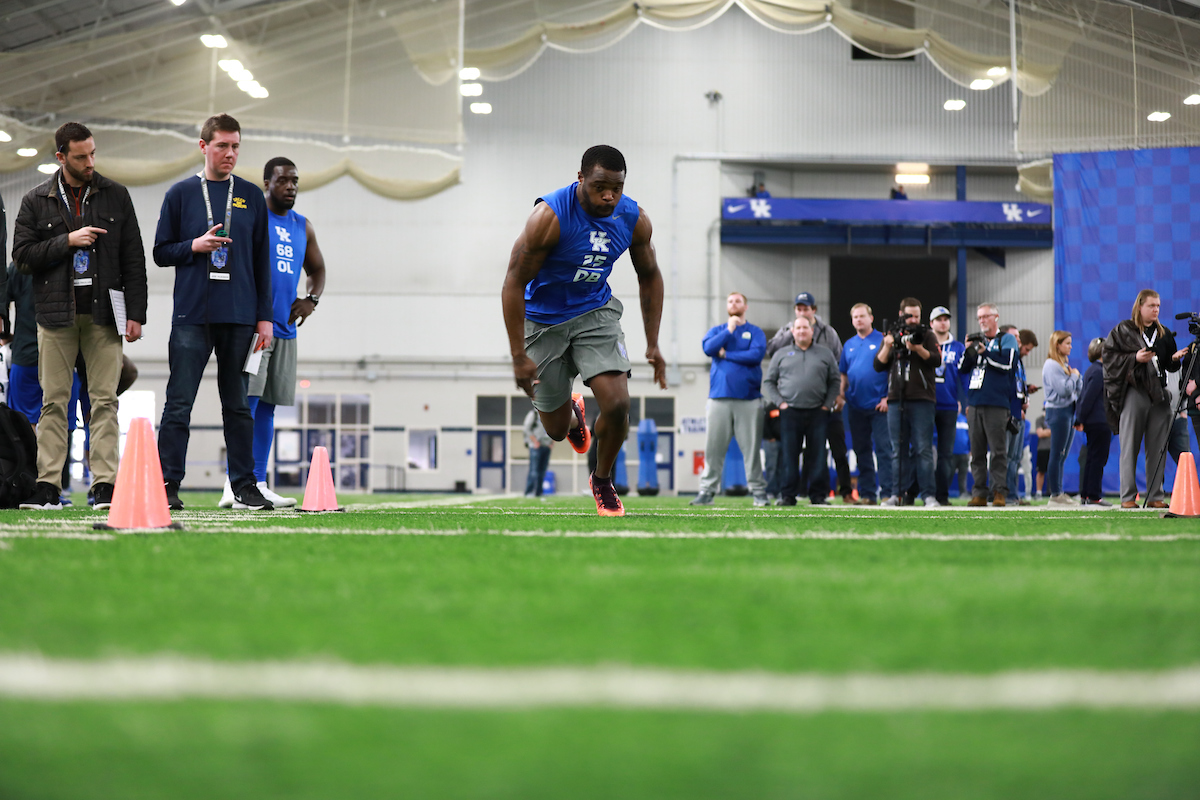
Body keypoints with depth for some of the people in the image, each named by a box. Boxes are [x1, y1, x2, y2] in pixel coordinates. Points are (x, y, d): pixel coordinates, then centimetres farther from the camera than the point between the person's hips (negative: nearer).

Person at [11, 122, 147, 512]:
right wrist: (67, 241, -11)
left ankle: (105, 484, -3)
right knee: (54, 401, 0)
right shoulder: (37, 201, 7)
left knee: (104, 399, -3)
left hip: (103, 313, 0)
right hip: (56, 313, 0)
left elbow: (133, 258, 7)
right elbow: (22, 254, 1)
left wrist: (135, 313, 1)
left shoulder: (115, 196, 9)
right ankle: (48, 486, 2)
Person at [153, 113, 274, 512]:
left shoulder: (251, 197, 10)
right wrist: (195, 246, -12)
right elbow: (160, 253, 8)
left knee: (238, 405, 6)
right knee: (179, 404, -4)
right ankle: (167, 484, 0)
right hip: (192, 315, -1)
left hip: (240, 318, 2)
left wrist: (265, 317, 4)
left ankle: (244, 486, 11)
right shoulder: (181, 194, 6)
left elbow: (262, 261, 10)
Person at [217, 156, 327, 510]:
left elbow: (316, 269, 28)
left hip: (284, 329, 7)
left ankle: (258, 485, 10)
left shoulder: (302, 227, 17)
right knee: (247, 399, -13)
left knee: (267, 407, 8)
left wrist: (311, 299, 7)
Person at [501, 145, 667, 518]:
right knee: (556, 429, 8)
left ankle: (602, 480, 11)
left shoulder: (634, 220, -14)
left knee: (617, 405, -18)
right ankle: (572, 412, 49)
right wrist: (518, 355, -23)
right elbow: (514, 283, -22)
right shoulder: (549, 217, -28)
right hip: (544, 319, -2)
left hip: (595, 311, 3)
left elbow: (649, 277, 4)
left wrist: (653, 344, 1)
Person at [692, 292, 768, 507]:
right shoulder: (717, 330, 15)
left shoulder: (755, 332, 9)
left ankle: (758, 491, 2)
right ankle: (707, 490, 1)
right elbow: (709, 348, -5)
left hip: (748, 398, -2)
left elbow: (756, 354, -9)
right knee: (713, 446, -2)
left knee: (751, 446, -3)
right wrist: (729, 330, -4)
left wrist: (726, 354, -4)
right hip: (719, 397, 2)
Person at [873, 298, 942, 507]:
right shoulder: (891, 336, 14)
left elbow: (936, 360, -6)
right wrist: (887, 346, -7)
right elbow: (879, 365, 8)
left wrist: (918, 349, -19)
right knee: (899, 450, 6)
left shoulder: (927, 335, 7)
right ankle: (897, 493, 8)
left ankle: (929, 495, -6)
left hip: (921, 400, -3)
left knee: (923, 449, -6)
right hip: (896, 399, 3)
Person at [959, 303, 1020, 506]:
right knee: (977, 452, 3)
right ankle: (979, 493, 6)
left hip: (996, 404, -5)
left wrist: (984, 352, -12)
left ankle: (999, 492, -6)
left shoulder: (1006, 339, 7)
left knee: (999, 450, -7)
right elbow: (962, 368, 16)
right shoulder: (977, 340, 20)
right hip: (975, 404, 5)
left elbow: (1008, 363, -10)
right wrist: (969, 350, -1)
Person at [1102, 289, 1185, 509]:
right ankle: (1128, 497, -3)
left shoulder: (1164, 333, 17)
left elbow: (1170, 366, 20)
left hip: (1159, 393, 4)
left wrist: (1175, 359, -2)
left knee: (1157, 449, 2)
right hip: (1133, 391, -4)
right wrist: (1135, 358, -14)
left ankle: (1155, 496, 5)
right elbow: (1109, 357, -3)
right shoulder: (1123, 330, 4)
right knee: (1129, 448, -4)